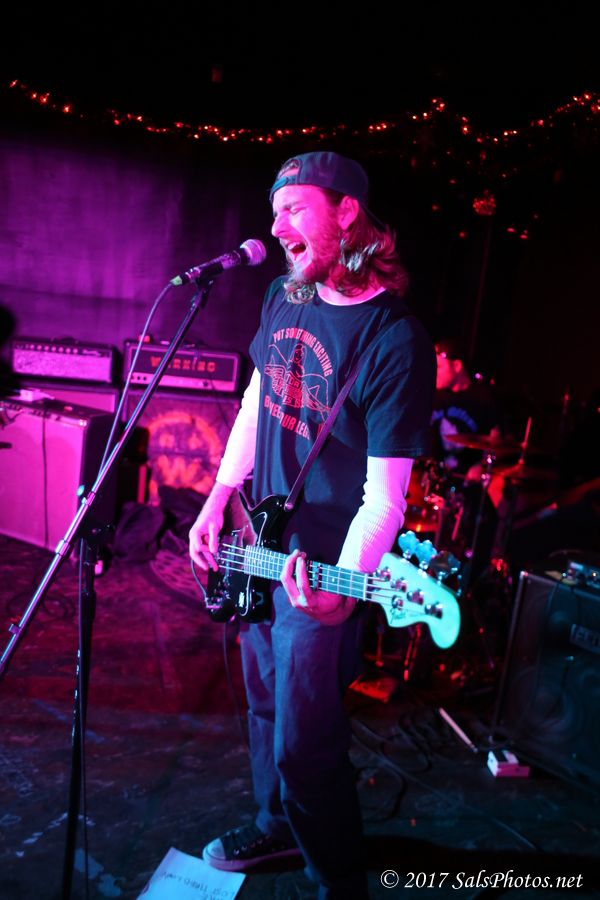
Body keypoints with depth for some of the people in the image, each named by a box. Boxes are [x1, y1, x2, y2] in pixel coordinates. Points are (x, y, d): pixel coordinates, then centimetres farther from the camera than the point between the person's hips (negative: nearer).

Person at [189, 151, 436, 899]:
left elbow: (384, 496, -20)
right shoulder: (284, 298, 2)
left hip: (323, 566, -7)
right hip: (259, 545, 7)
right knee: (264, 702, 24)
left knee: (303, 745, 4)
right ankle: (277, 825, 51)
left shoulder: (394, 340, -21)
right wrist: (217, 501, 7)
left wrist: (341, 584, -34)